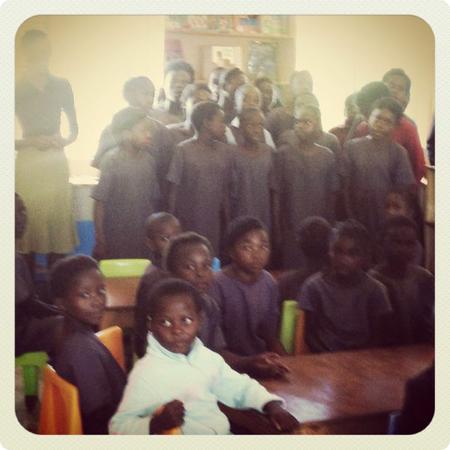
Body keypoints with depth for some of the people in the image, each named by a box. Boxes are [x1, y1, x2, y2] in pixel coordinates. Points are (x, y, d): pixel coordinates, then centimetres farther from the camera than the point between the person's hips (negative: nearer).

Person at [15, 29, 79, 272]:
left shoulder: (61, 86, 10)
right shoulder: (17, 90, 1)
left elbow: (74, 129, 17)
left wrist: (64, 140, -3)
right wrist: (31, 141, -13)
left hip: (57, 162, 2)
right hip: (28, 162, -2)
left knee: (59, 225, 1)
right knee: (29, 228, -3)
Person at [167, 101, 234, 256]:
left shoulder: (226, 150, 6)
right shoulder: (184, 150, -6)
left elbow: (226, 188, 9)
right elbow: (174, 189, -3)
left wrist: (227, 220, 7)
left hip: (214, 221, 3)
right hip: (188, 221, -3)